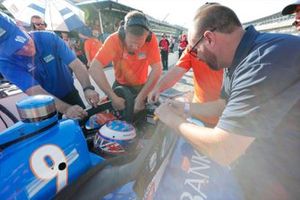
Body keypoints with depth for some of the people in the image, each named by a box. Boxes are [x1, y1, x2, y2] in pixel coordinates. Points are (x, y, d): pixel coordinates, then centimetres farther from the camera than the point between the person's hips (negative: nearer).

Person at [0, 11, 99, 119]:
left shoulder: (49, 38, -18)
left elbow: (76, 65, -25)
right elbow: (35, 91, -33)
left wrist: (87, 88, -42)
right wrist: (66, 108, -50)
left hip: (69, 93, 2)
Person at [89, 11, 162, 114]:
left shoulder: (151, 39, -24)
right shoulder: (114, 40, -25)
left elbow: (157, 69, -27)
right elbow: (94, 68, -32)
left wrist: (141, 98, -32)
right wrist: (113, 97, -38)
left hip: (141, 85, 1)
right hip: (121, 85, 0)